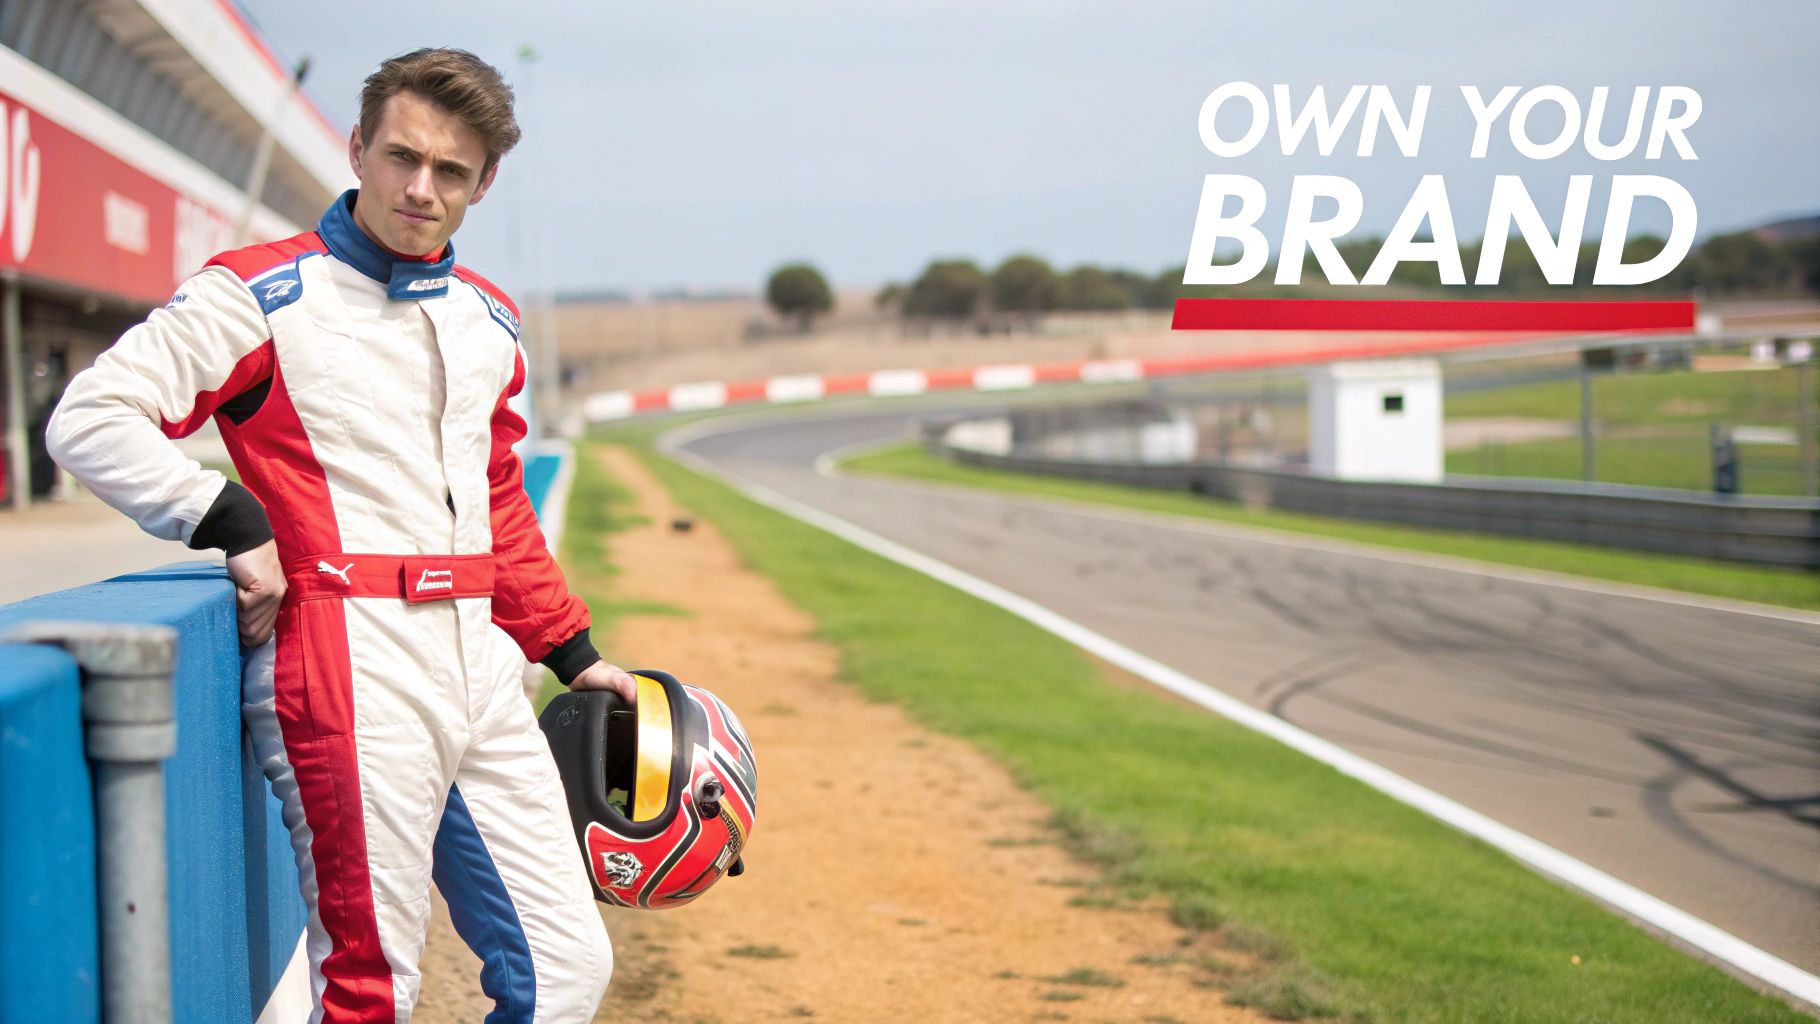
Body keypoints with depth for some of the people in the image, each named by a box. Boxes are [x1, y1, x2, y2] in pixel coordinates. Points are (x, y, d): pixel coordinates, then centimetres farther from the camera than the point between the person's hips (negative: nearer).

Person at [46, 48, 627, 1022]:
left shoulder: (488, 319, 17)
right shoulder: (261, 292, -3)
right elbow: (89, 419, -9)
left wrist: (572, 655, 25)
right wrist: (235, 527, -13)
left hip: (481, 672, 7)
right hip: (349, 671, -7)